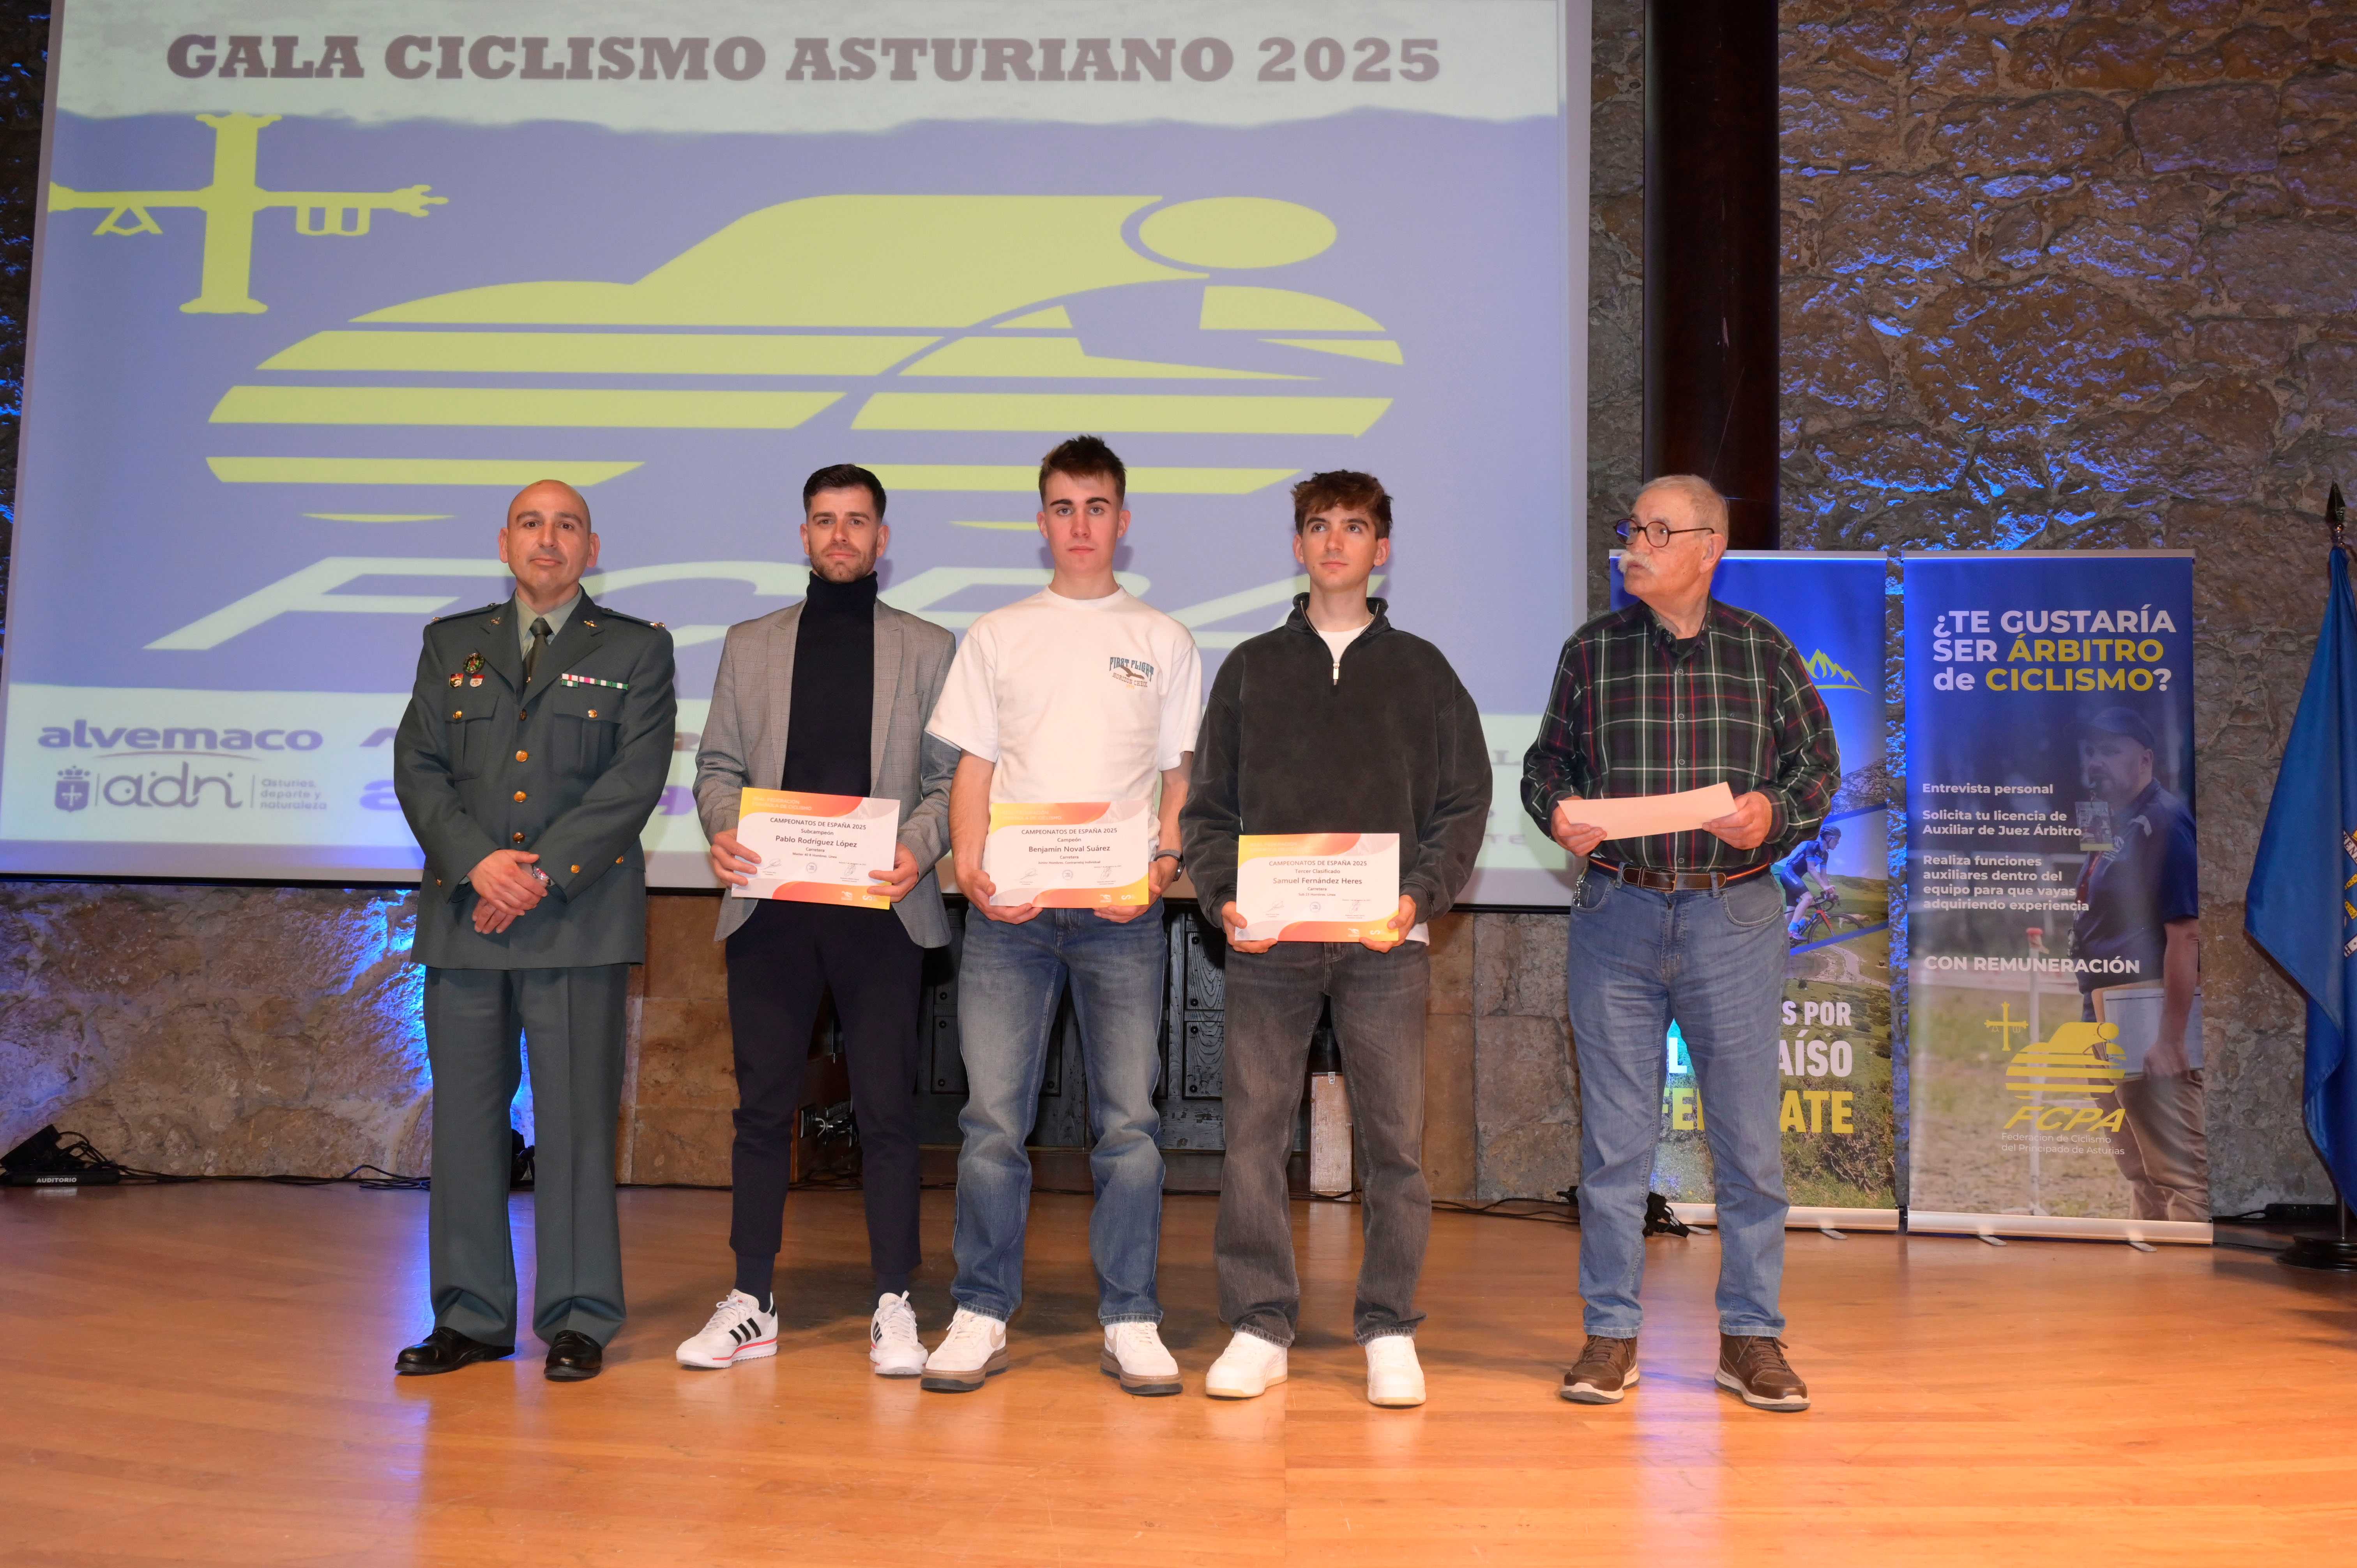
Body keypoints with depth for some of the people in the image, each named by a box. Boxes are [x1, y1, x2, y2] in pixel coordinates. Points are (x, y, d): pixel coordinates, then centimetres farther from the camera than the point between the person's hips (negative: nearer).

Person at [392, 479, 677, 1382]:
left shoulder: (637, 650, 7)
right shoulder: (451, 644, 16)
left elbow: (636, 777, -4)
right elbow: (417, 768, 7)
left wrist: (543, 872, -12)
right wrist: (479, 862, -10)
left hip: (580, 916, -3)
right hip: (463, 910, 3)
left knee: (576, 1122, -1)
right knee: (464, 1119, 6)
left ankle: (578, 1321, 9)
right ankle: (471, 1317, 17)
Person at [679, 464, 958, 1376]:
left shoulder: (927, 649, 10)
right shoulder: (749, 646, 16)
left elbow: (950, 776, 6)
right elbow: (718, 766, 14)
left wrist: (918, 848, -12)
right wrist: (724, 831, -7)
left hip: (881, 908, -2)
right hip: (771, 903, 2)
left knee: (888, 1107, 0)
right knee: (763, 1104, 5)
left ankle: (894, 1308, 9)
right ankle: (751, 1305, 15)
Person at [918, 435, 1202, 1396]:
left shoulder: (1163, 641, 12)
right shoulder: (998, 635, 14)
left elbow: (1182, 775, 9)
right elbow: (972, 768, 9)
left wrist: (1162, 864, -8)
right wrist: (971, 872, -6)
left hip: (1122, 912, 0)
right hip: (1009, 908, 1)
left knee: (1130, 1121, -1)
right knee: (992, 1119, 0)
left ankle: (1131, 1323, 10)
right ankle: (981, 1317, 11)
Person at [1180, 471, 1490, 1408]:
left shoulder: (1421, 670, 12)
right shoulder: (1252, 667, 14)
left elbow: (1464, 803, 7)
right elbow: (1207, 804, 11)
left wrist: (1420, 895, -8)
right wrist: (1223, 895, -5)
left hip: (1384, 942, -1)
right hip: (1266, 942, 1)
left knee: (1394, 1140, 1)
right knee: (1253, 1135, 1)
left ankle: (1389, 1331, 13)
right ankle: (1260, 1327, 11)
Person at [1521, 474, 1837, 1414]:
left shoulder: (1765, 651, 6)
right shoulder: (1592, 652, 7)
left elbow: (1820, 764, 9)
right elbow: (1545, 762, 12)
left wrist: (1774, 811, -11)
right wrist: (1557, 809, -9)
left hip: (1735, 918, 0)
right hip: (1617, 914, 0)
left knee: (1749, 1136, 5)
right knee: (1614, 1136, 4)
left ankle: (1752, 1337, 18)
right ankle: (1610, 1335, 16)